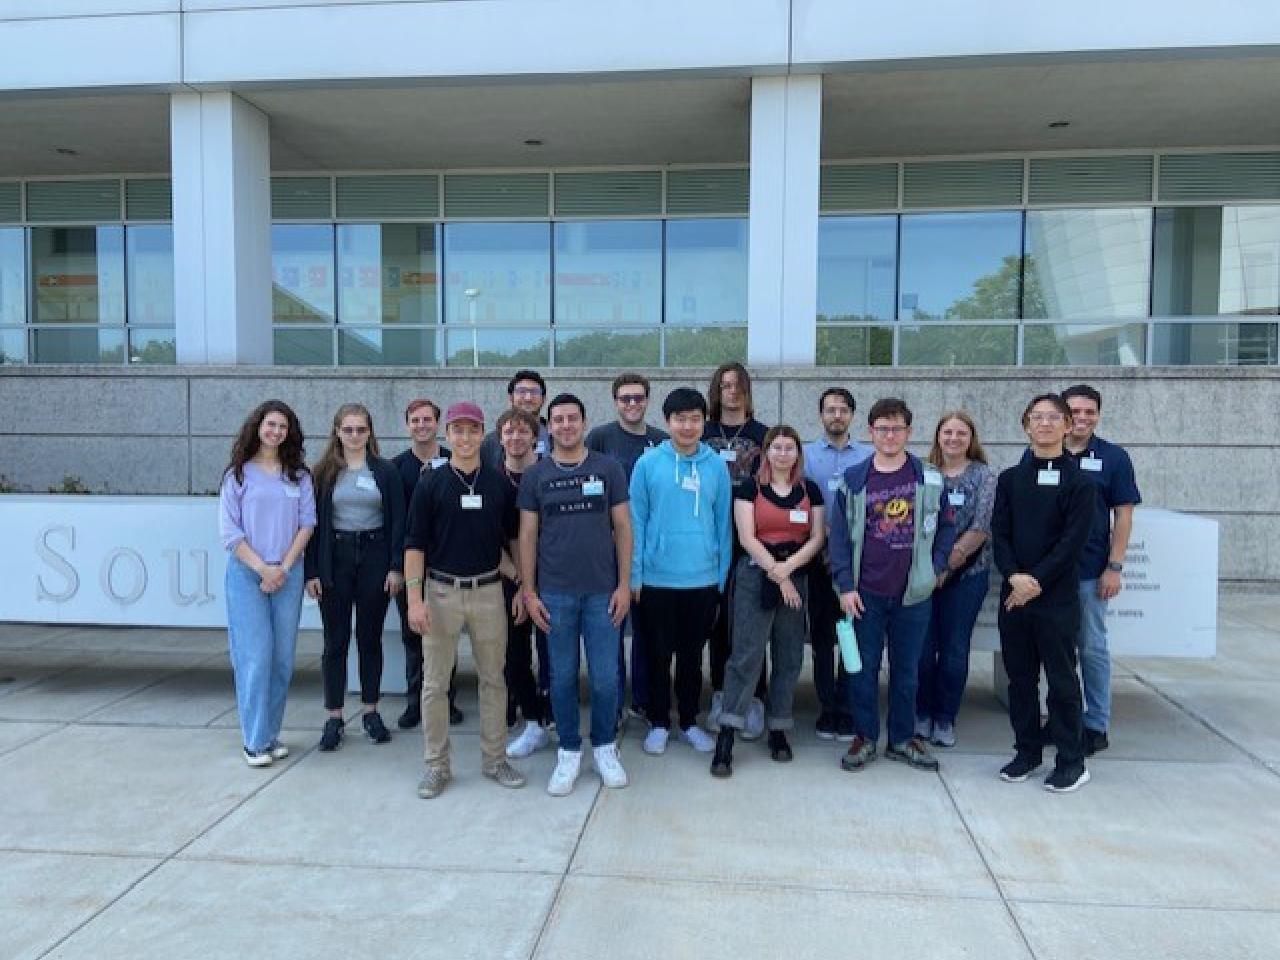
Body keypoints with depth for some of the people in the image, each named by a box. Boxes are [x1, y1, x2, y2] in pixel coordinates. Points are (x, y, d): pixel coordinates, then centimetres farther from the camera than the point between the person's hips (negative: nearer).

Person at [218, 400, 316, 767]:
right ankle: (254, 740, 6)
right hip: (246, 573, -2)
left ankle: (272, 733, 18)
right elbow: (229, 532, -2)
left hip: (288, 574, 2)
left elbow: (307, 523, 4)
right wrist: (263, 568, -10)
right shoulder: (237, 474, 2)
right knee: (256, 655, -5)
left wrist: (284, 567, -6)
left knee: (283, 656, 5)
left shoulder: (299, 475, 8)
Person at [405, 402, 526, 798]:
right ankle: (437, 765, 19)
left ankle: (494, 759, 22)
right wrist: (414, 598, -10)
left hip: (489, 591, 2)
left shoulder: (500, 483, 5)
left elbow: (513, 538, 12)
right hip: (441, 592, -1)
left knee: (493, 679, 9)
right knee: (435, 682, 5)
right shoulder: (430, 484, -1)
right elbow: (415, 543, -3)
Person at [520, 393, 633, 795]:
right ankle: (569, 752, 24)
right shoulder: (535, 476, 3)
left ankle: (605, 747, 25)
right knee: (562, 677, 8)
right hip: (555, 593, 1)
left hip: (602, 591, 0)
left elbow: (623, 528, 2)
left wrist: (624, 584, -3)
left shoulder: (608, 468, 1)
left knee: (605, 678, 4)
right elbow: (527, 536, 5)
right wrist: (529, 591, 0)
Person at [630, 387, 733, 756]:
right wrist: (634, 576, -5)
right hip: (656, 579, -1)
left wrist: (724, 575, 3)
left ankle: (689, 721, 31)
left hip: (703, 580, 1)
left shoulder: (716, 466, -1)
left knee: (692, 656, 15)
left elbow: (723, 523, 4)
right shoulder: (647, 463, -6)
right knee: (658, 655, 12)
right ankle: (658, 722, 28)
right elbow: (636, 522, -3)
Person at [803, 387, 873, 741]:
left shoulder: (869, 456, 8)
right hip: (820, 557, 0)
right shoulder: (806, 455, 6)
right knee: (822, 635, 5)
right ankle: (829, 709, 16)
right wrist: (824, 532, -10)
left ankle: (847, 711, 12)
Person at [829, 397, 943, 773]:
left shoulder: (930, 479, 2)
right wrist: (845, 586, -6)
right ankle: (865, 737, 22)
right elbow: (839, 536, 0)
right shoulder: (853, 480, 1)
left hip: (913, 593, 1)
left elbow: (942, 528, 9)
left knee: (906, 669, 11)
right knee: (863, 668, 7)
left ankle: (903, 739, 26)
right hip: (865, 594, 0)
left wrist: (936, 570, 1)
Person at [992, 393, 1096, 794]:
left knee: (1062, 679, 3)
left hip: (1057, 597, -4)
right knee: (1020, 677, 11)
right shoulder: (1010, 478, 9)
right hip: (1013, 593, 4)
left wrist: (1036, 582, -14)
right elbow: (998, 532, 3)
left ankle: (1071, 760, 16)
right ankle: (1027, 750, 25)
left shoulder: (1078, 482, -2)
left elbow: (1072, 541, -10)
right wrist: (1014, 576, -13)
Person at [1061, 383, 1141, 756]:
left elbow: (1123, 516, 0)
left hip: (1090, 571, -2)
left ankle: (1096, 725, 19)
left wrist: (1114, 567, -7)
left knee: (1092, 649, 8)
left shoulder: (1113, 457, 0)